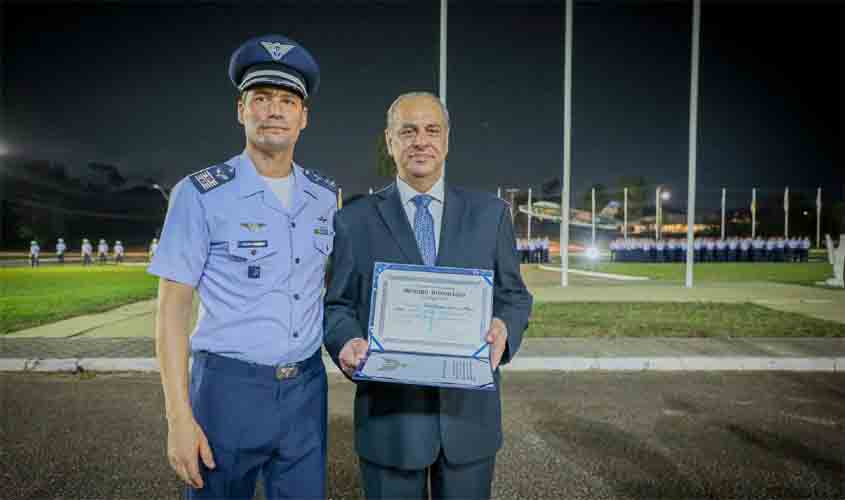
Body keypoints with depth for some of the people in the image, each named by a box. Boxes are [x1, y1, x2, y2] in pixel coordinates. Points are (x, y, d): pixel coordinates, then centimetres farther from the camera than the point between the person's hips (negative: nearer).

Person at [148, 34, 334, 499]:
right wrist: (179, 417, -12)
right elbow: (172, 309, -8)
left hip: (307, 389, 4)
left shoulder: (326, 196, 5)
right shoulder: (201, 195, -8)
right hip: (230, 389, -3)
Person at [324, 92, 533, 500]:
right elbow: (337, 305, 5)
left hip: (469, 413, 2)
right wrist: (348, 342, -16)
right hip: (389, 415, -1)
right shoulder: (354, 221, 2)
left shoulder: (489, 213, 5)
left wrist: (504, 327, -13)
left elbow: (514, 295, 8)